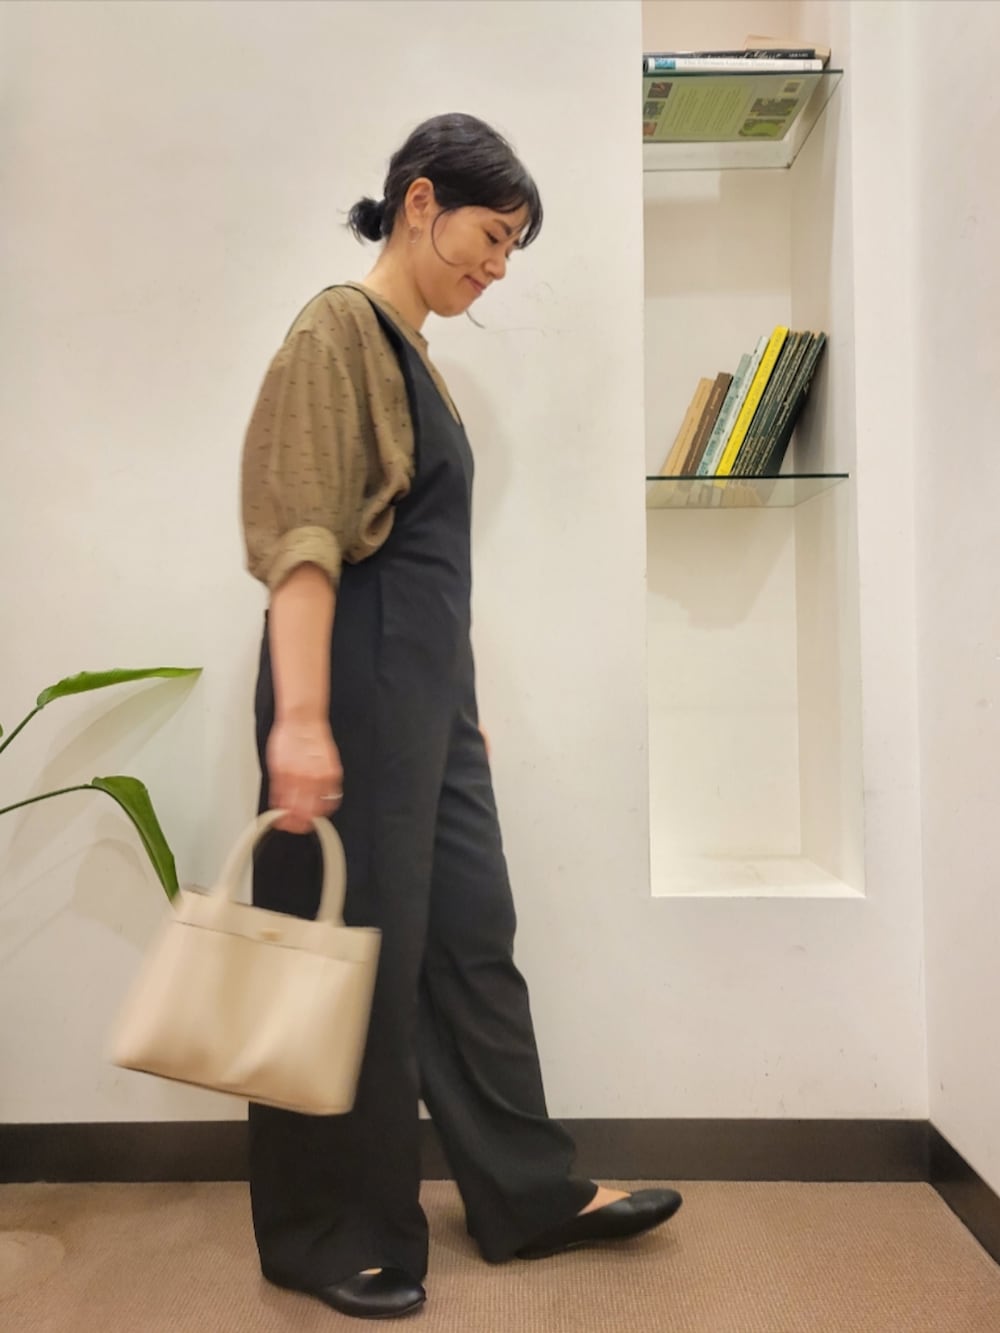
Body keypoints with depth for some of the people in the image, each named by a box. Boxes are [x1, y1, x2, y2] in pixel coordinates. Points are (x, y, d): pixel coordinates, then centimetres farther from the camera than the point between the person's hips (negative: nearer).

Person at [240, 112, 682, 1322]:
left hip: (432, 683, 9)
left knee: (472, 932, 14)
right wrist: (299, 717, -27)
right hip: (359, 680, -9)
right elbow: (302, 537, -18)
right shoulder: (341, 329, -6)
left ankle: (533, 1194, 30)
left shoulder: (414, 352, 19)